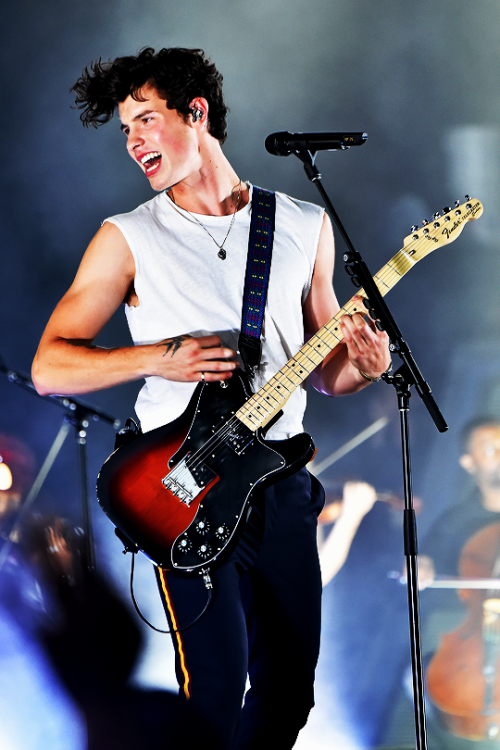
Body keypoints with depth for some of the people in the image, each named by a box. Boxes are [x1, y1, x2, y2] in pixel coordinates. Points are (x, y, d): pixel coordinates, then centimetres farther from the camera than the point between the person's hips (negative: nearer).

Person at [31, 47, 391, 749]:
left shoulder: (305, 226, 10)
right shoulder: (129, 238, 1)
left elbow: (324, 373, 15)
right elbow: (49, 366, -2)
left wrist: (362, 364, -8)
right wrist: (157, 358, -16)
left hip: (282, 484, 3)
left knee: (290, 686, 5)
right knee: (217, 689, -11)